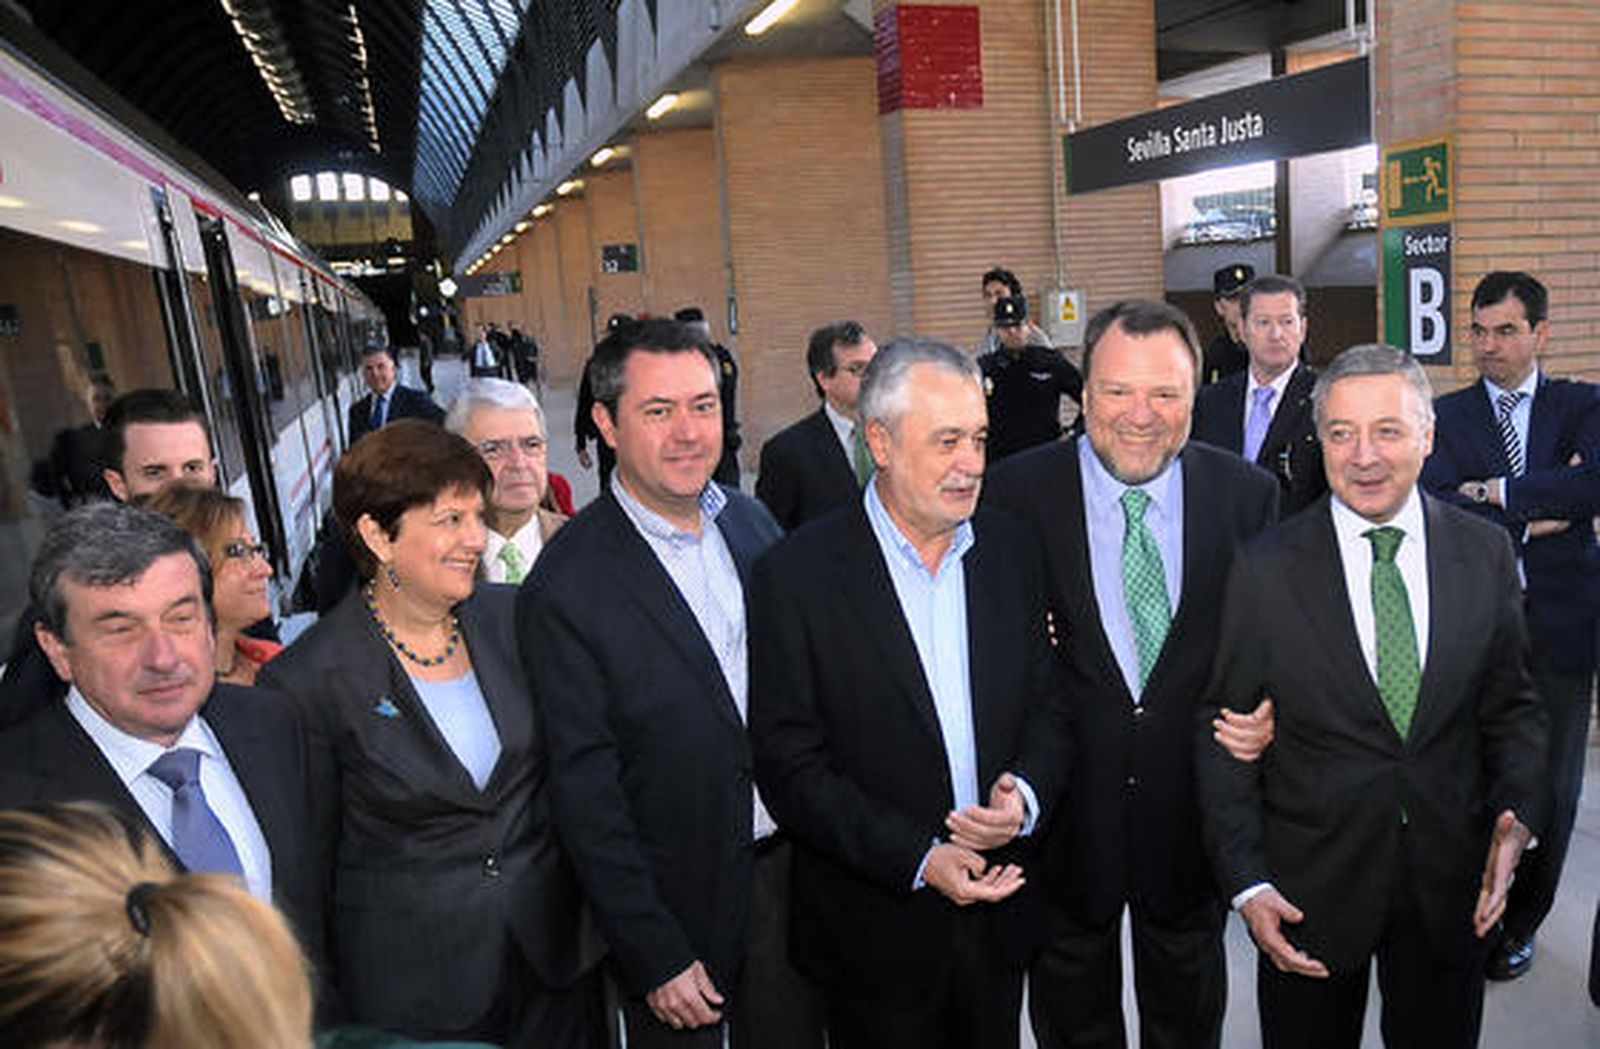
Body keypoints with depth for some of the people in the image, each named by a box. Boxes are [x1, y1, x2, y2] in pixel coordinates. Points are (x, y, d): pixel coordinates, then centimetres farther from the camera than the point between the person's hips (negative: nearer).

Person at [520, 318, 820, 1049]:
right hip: (680, 905, -5)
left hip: (794, 864, 5)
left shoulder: (751, 522, -2)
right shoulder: (567, 587, -20)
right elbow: (585, 792, -16)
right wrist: (656, 958, -12)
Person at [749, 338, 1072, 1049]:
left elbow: (1048, 704, 6)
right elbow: (789, 767, -15)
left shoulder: (1010, 550, 0)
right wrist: (918, 858, -20)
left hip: (996, 914, 5)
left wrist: (1025, 794, -14)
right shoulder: (797, 576, -15)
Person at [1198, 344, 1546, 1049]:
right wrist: (1245, 881, -11)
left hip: (1452, 885, 3)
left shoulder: (1486, 553, -2)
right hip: (1310, 886, -2)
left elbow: (1513, 706, 7)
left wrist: (1518, 813, -9)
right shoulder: (1264, 570, -11)